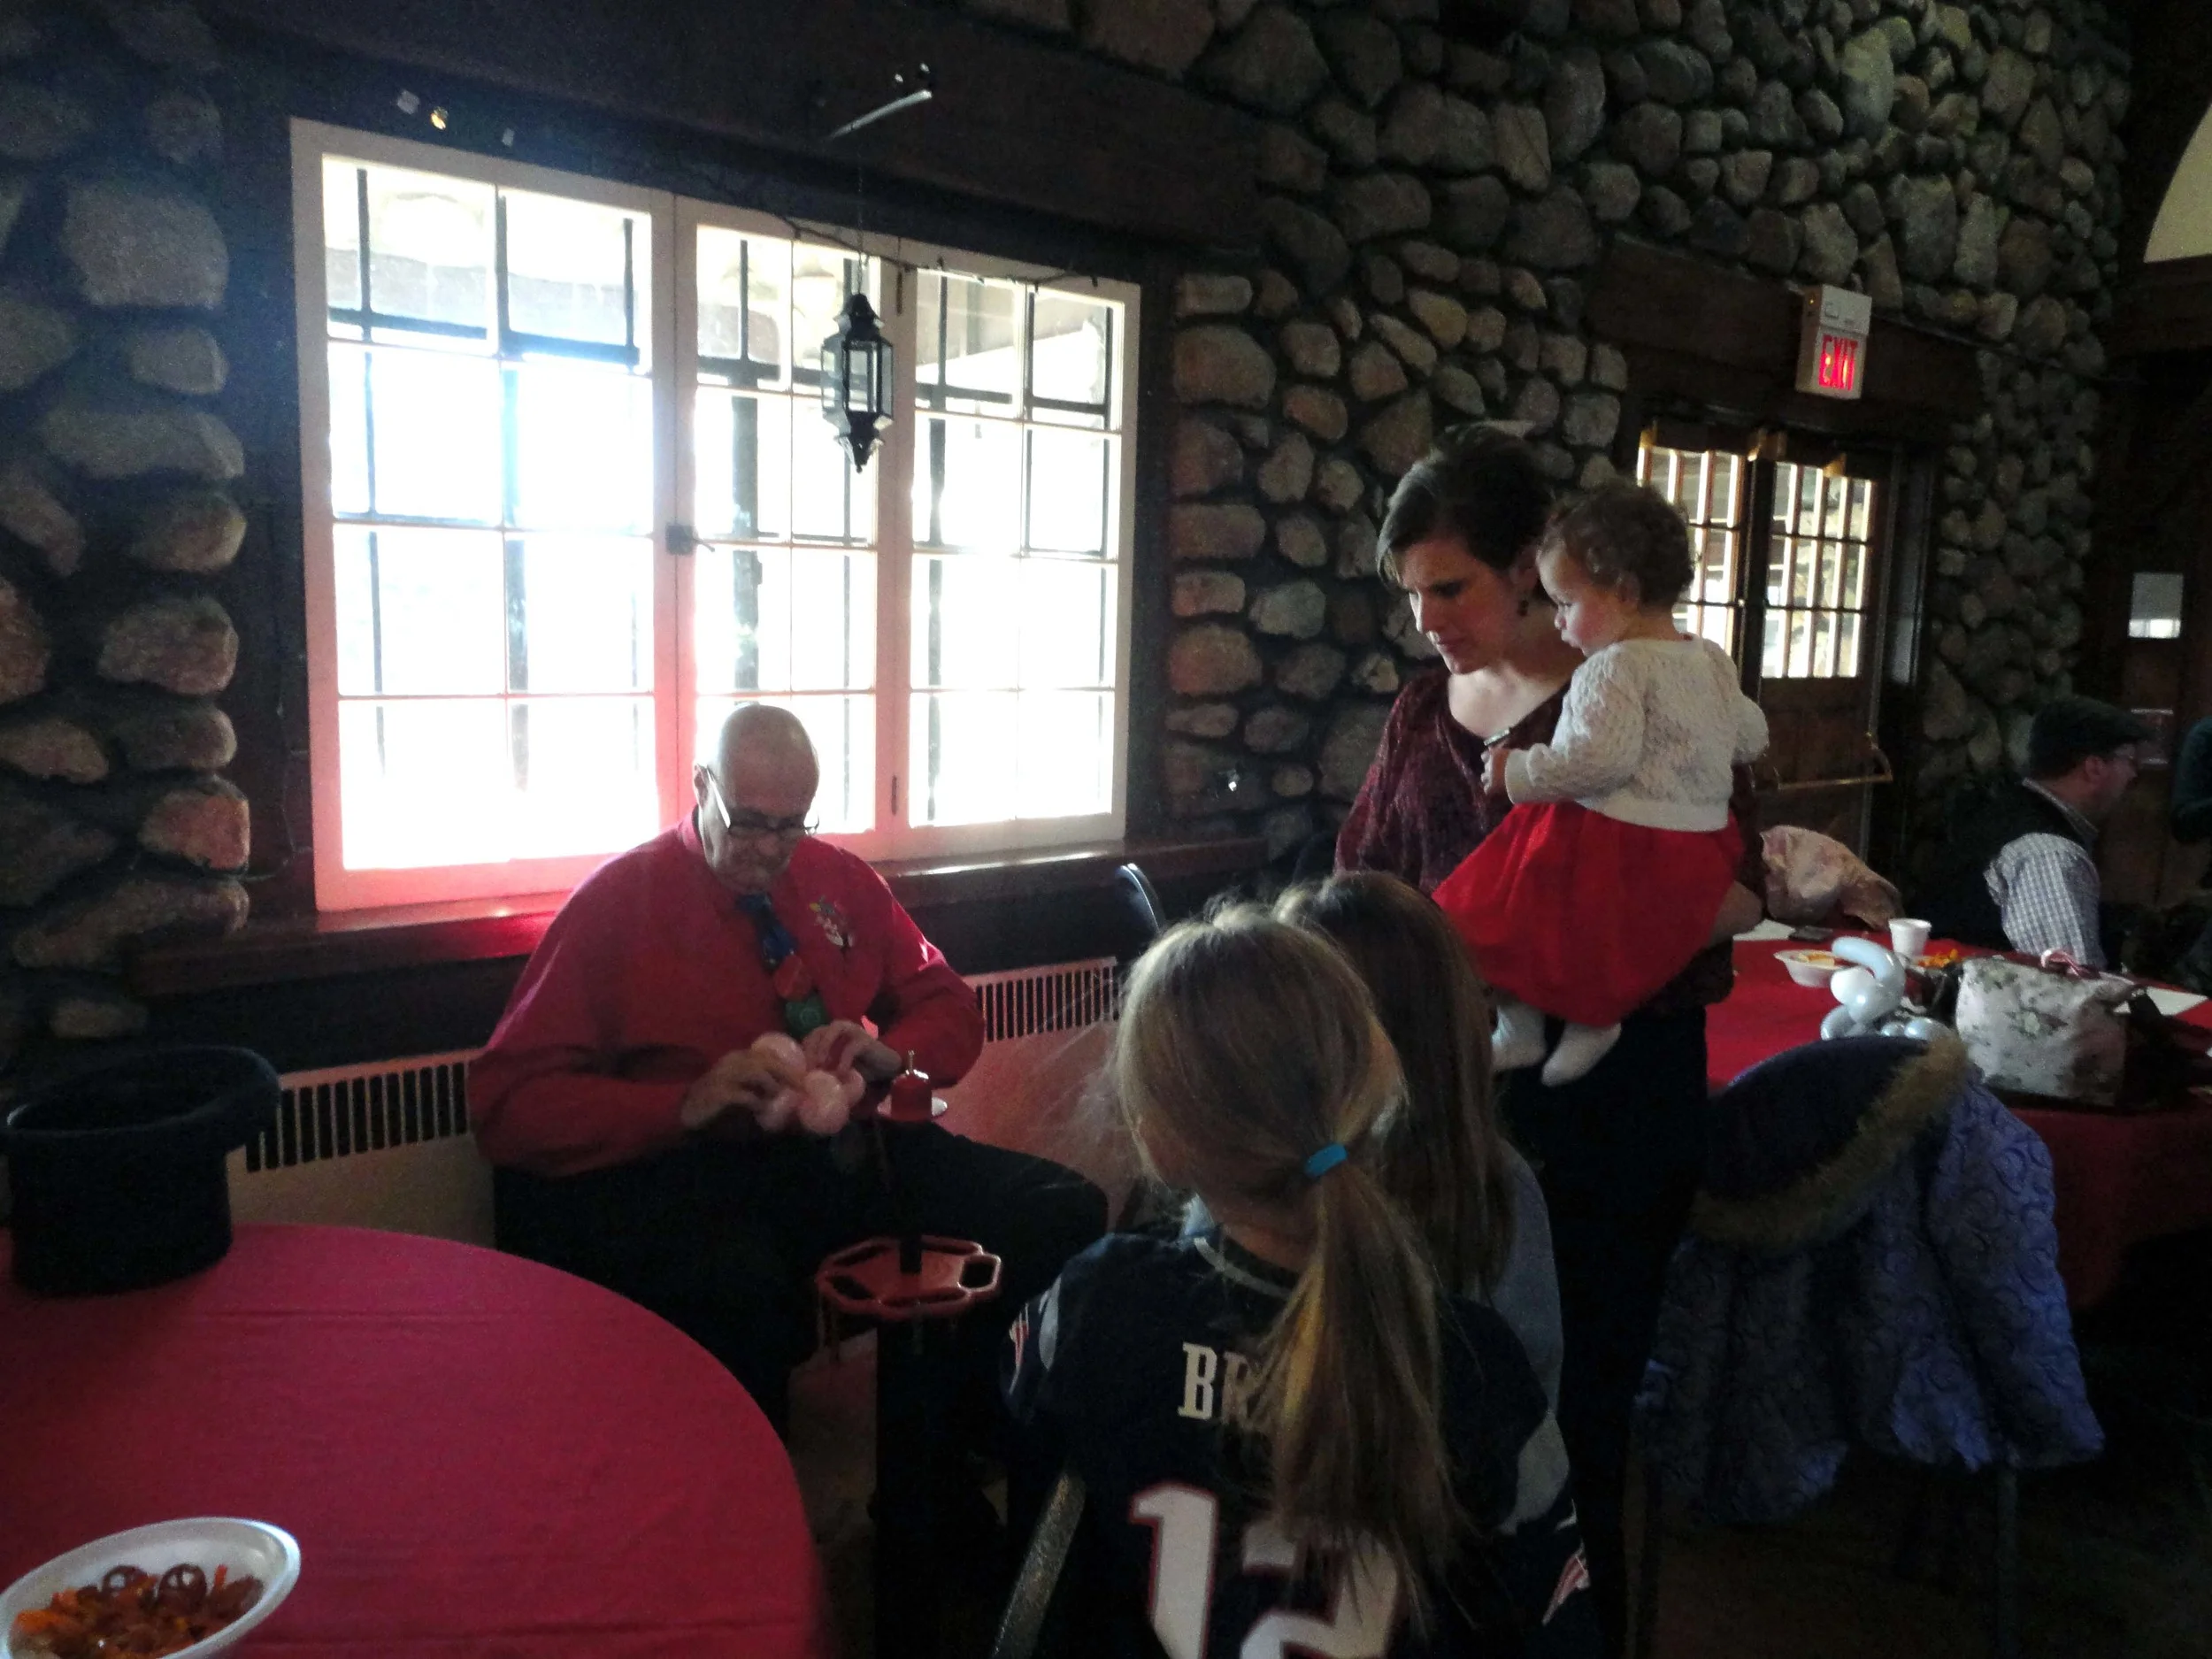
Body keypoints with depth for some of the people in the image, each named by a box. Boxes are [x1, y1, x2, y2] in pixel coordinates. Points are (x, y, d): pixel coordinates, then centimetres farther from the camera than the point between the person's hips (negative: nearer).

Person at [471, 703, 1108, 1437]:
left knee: (1065, 1211, -20)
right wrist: (686, 1103, -18)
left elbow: (950, 1009, 21)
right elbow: (506, 1100, -3)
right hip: (695, 1170, -4)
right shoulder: (619, 901, 2)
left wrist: (891, 1053, -4)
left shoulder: (841, 881, 15)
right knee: (741, 1289, -41)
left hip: (849, 1149, 5)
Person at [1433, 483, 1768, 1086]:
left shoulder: (1614, 668, -17)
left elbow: (1598, 759, -28)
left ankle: (1519, 1031, 9)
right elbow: (1751, 739, 19)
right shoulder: (1714, 662, 9)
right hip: (1699, 855, 8)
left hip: (1616, 846, -8)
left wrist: (1518, 771, -16)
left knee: (1500, 913, 5)